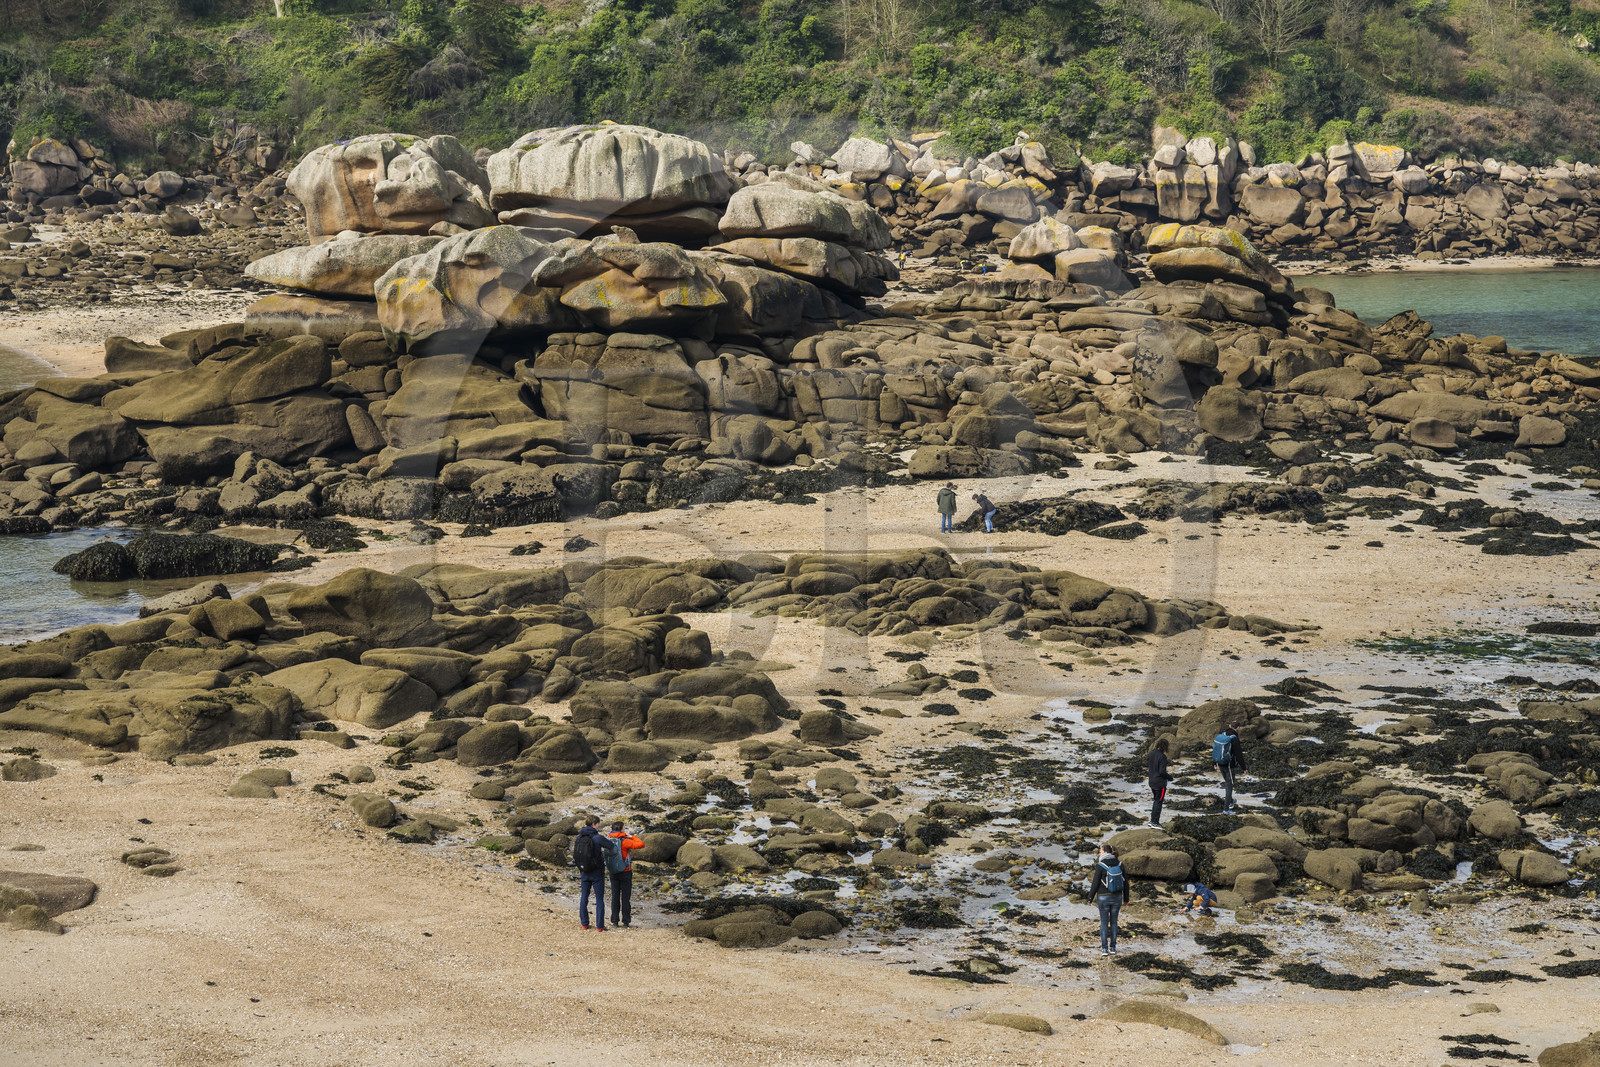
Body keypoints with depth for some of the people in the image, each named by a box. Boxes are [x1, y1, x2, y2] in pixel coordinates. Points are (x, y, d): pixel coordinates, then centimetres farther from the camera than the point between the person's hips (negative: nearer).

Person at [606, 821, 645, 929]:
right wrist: (632, 837, -6)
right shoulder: (624, 841, -16)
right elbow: (641, 845, -20)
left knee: (615, 897, 12)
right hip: (625, 872, -5)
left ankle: (614, 920, 12)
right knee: (626, 898, 3)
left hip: (613, 873, 5)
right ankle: (626, 921, 4)